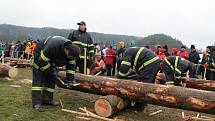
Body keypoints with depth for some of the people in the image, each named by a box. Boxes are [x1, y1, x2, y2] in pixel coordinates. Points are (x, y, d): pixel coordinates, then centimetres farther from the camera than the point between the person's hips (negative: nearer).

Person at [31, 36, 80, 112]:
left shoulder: (71, 49, -22)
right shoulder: (52, 47, -42)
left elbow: (71, 66, -11)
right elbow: (42, 62, -31)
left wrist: (69, 80, -16)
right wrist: (52, 73, -25)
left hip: (52, 59, 7)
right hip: (40, 54, -6)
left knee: (51, 79, 2)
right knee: (38, 78, -13)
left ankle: (47, 99, 10)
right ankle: (36, 103, -15)